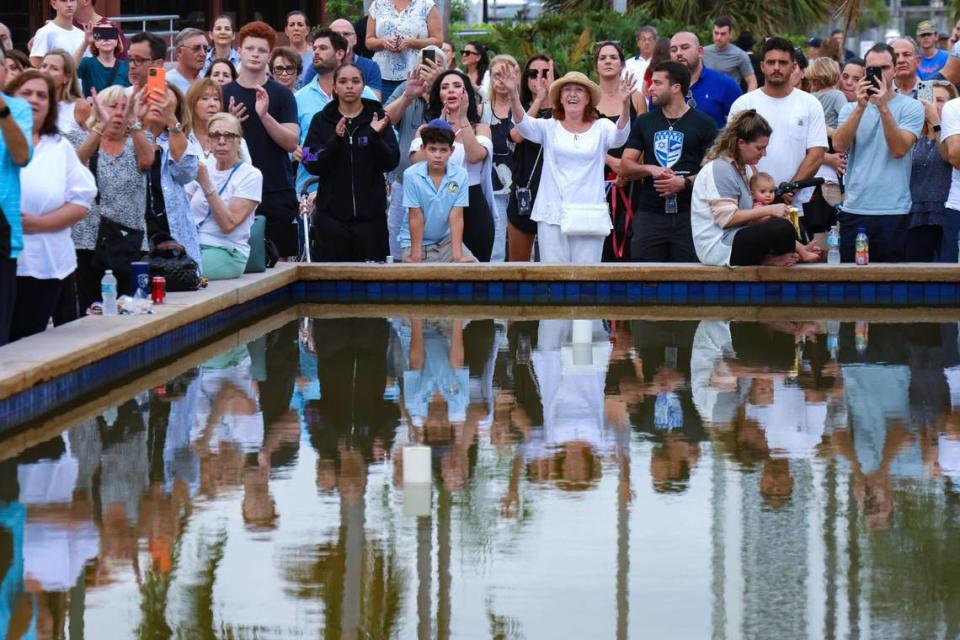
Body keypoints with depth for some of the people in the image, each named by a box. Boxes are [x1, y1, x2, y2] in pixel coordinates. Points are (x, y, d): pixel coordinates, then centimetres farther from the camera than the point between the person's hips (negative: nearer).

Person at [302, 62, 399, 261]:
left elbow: (391, 163, 0)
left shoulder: (378, 118, 6)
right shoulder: (322, 120, 7)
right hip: (331, 213, 0)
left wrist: (376, 135, -17)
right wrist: (336, 139, -16)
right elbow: (312, 165, -3)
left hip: (370, 213, 0)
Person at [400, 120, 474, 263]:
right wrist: (416, 255, -14)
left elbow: (456, 217, -12)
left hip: (447, 240, 2)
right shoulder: (411, 175, -17)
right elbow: (416, 218, -14)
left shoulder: (460, 175, -13)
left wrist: (457, 255, -18)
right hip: (417, 240, -2)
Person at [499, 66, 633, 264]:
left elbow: (619, 136, -13)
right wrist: (514, 93, -27)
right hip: (552, 215, 1)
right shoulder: (549, 127, 9)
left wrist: (625, 104, -33)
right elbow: (524, 124, -7)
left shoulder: (601, 127, 7)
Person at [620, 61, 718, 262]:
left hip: (689, 214, -3)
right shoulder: (643, 123, 15)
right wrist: (650, 169, -8)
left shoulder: (704, 124, 4)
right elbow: (625, 167, 12)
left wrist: (685, 182, -15)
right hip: (649, 214, 3)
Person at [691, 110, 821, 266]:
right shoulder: (720, 168, -12)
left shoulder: (744, 168, 19)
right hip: (718, 246, -10)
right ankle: (798, 252, 4)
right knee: (782, 228, -21)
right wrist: (768, 210, -16)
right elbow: (726, 218, -19)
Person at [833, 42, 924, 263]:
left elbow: (899, 149, -11)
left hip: (893, 211, -3)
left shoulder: (911, 107, 3)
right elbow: (839, 145, -5)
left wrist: (883, 107, -17)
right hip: (854, 209, 3)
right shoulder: (851, 108, 12)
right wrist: (861, 107, -13)